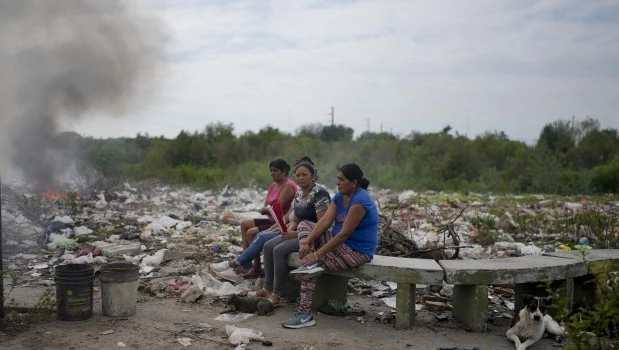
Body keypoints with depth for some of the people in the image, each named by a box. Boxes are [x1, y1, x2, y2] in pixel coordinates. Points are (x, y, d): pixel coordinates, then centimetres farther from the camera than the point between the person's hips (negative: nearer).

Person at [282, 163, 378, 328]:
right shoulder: (339, 197, 6)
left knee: (311, 265, -17)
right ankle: (310, 265, -16)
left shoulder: (360, 201, -22)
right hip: (341, 244, 10)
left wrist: (317, 254, -26)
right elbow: (325, 221, -4)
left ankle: (305, 314, -11)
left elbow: (344, 234, -26)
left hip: (356, 252, -10)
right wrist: (306, 242, -20)